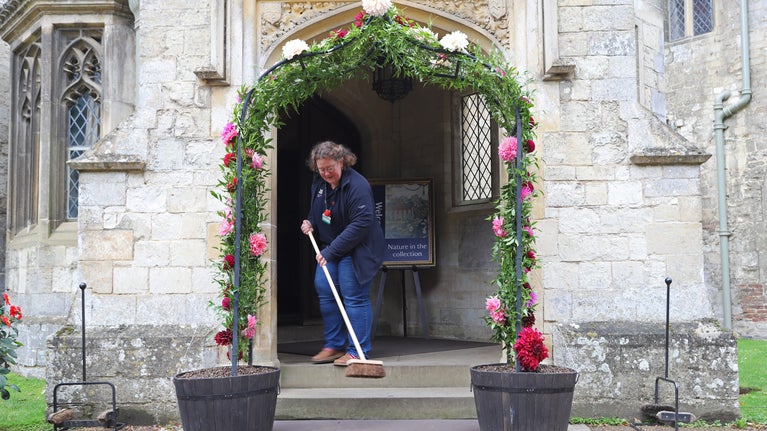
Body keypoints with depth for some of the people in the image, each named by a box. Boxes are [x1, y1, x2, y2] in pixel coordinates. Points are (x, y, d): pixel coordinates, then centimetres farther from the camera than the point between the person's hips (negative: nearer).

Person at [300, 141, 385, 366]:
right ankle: (334, 345, 16)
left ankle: (357, 351, -1)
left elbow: (361, 224, -27)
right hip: (329, 248, 8)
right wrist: (310, 221, 2)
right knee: (324, 290, 5)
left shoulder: (357, 185, -22)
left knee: (354, 297, -8)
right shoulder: (319, 182, 5)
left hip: (356, 250, -8)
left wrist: (331, 251, -28)